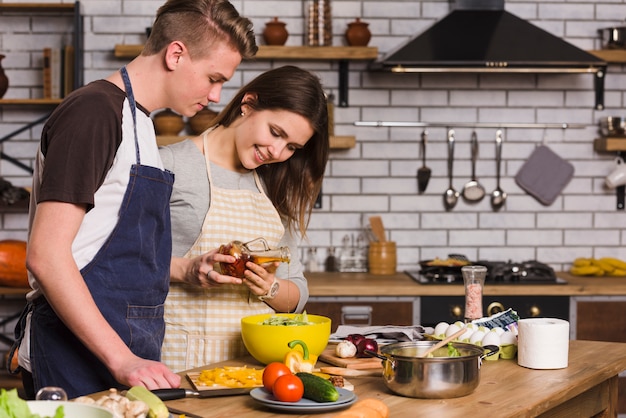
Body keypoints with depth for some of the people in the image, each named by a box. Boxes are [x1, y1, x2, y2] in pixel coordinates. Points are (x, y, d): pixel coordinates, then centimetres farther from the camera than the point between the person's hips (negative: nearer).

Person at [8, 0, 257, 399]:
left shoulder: (141, 122, 16)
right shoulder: (92, 112, -14)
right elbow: (45, 255, -22)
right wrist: (121, 360, -25)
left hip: (131, 355, 9)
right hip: (76, 358, -9)